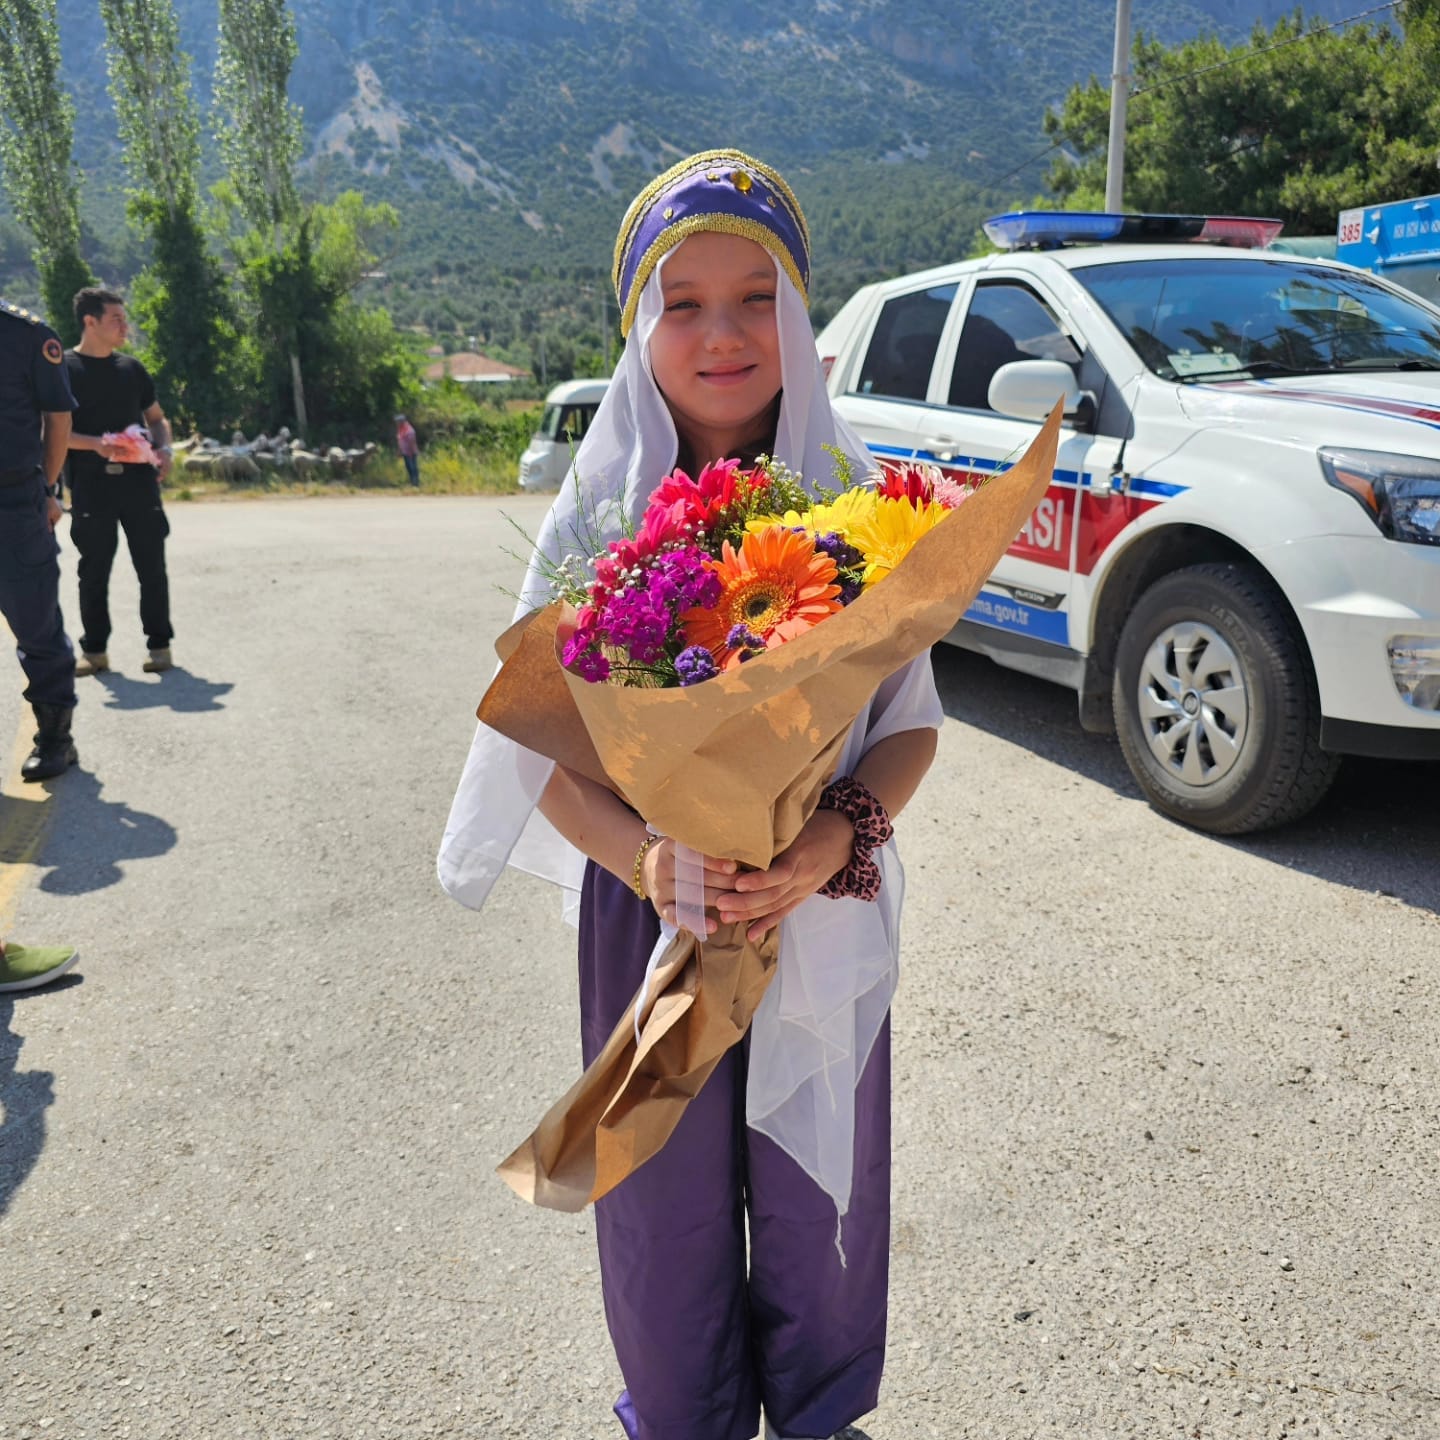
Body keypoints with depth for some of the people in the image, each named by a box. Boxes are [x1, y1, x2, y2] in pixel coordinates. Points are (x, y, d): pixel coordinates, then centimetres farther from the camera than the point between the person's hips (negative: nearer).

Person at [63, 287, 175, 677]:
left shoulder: (132, 368, 13)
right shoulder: (64, 369, 1)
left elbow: (156, 418, 20)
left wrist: (165, 448, -1)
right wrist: (96, 444, -20)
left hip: (138, 480, 3)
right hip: (91, 484, -3)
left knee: (151, 565, 2)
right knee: (94, 568, 3)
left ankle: (159, 645, 11)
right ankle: (94, 649, 13)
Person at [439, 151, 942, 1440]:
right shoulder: (599, 511, -5)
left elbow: (911, 721, -3)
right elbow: (542, 743, -6)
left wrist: (835, 838, -22)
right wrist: (638, 853, -24)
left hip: (826, 910, 1)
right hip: (649, 906, 0)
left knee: (818, 1189, 15)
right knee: (668, 1196, 14)